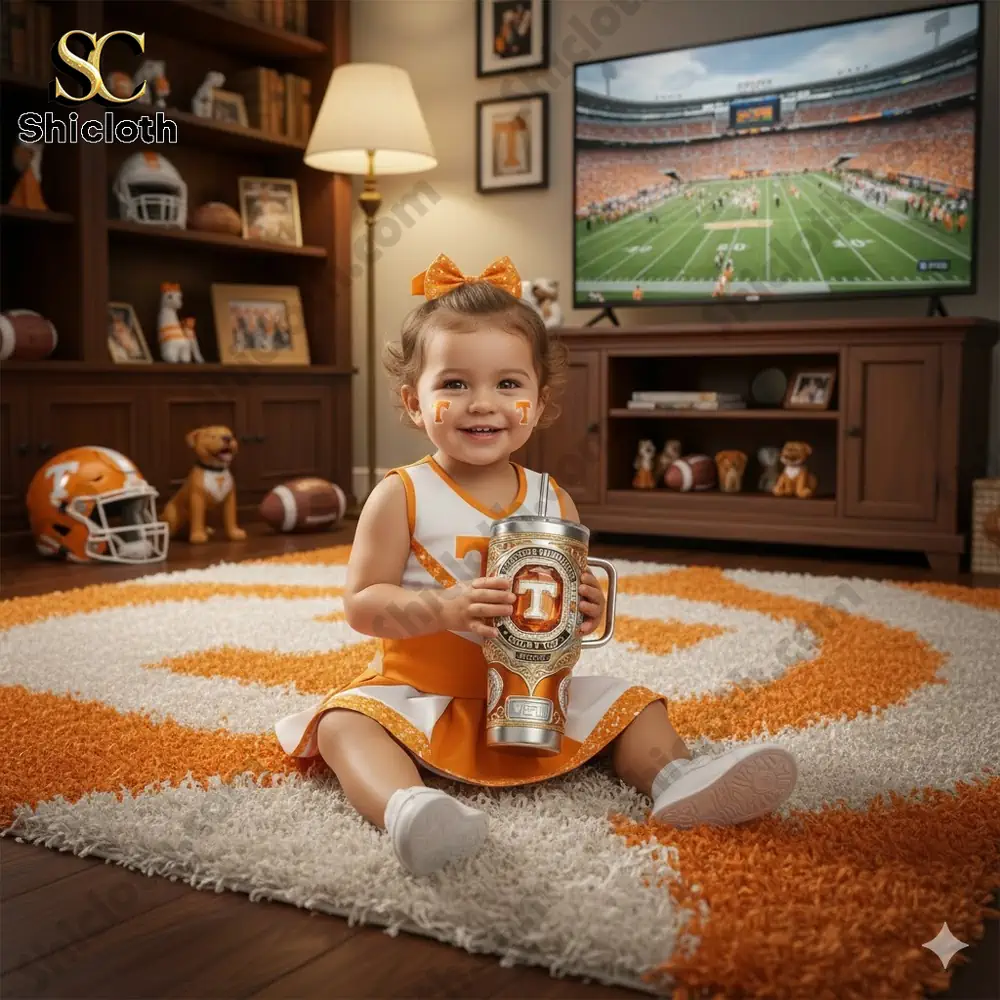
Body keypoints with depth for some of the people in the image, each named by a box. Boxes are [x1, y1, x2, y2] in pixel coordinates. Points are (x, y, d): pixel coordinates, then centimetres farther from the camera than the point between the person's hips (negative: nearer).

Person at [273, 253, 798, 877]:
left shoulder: (554, 503, 3)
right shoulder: (401, 496, -7)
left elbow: (569, 603, 10)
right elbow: (361, 605, -10)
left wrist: (586, 612, -15)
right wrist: (444, 608, -27)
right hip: (419, 691, -3)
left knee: (634, 704, -6)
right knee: (345, 722, -30)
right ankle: (404, 804, -54)